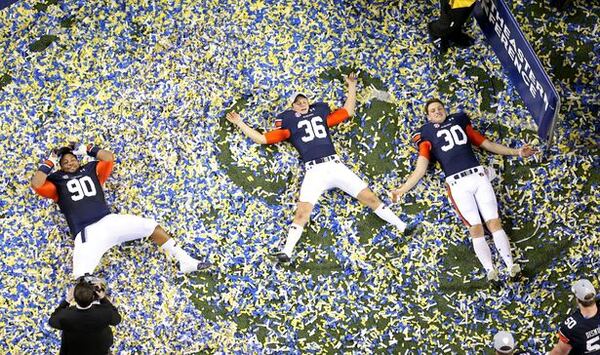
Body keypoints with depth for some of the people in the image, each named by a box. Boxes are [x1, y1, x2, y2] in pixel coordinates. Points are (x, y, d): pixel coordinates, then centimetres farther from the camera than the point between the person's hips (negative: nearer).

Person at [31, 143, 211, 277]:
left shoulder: (91, 169, 25)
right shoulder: (57, 180, 15)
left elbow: (109, 157, 15)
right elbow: (36, 184, -1)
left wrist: (86, 149, 17)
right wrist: (51, 161, 8)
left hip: (108, 221, 3)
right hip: (86, 233, -3)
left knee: (151, 226, 1)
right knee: (81, 278, -29)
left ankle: (185, 262, 9)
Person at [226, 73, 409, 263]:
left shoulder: (320, 113, 21)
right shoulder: (289, 123, 15)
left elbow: (348, 111, 32)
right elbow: (262, 138, 13)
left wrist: (352, 86, 33)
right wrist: (240, 123, 11)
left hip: (336, 166, 2)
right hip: (314, 172, -2)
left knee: (371, 198, -3)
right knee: (302, 212, -20)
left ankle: (403, 227, 5)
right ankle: (286, 252, -24)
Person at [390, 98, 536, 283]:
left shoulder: (459, 121, 22)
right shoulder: (428, 134, 15)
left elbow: (488, 144, 26)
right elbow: (420, 169, 6)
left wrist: (517, 151, 22)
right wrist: (402, 189, -7)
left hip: (478, 175, 2)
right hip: (457, 183, -2)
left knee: (494, 222, -8)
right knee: (476, 228, -12)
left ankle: (511, 265, -12)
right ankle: (490, 270, -19)